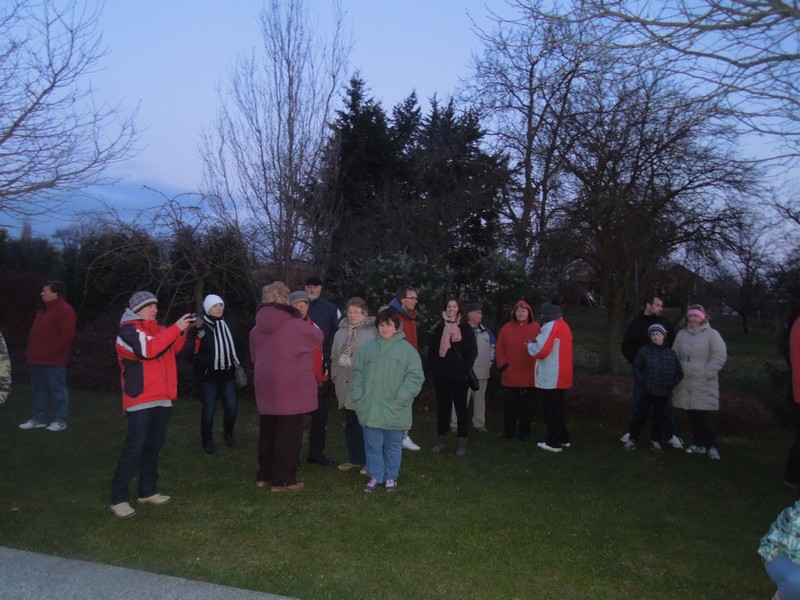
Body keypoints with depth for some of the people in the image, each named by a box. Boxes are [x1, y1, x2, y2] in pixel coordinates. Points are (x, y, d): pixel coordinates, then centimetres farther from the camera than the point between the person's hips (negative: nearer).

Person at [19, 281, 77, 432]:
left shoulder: (64, 310, -13)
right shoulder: (44, 310, 19)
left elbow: (67, 334, -22)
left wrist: (49, 351, -22)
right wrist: (31, 351, 16)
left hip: (54, 361, -10)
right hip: (38, 359, 10)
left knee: (58, 391, -2)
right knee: (38, 390, 15)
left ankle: (60, 420, 5)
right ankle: (38, 418, 24)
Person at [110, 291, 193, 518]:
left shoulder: (156, 328, 16)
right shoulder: (128, 329, -9)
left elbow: (172, 350, 16)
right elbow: (148, 349, -25)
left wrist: (182, 331, 0)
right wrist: (175, 328, -22)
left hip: (162, 397, 8)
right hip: (140, 398, -8)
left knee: (154, 446, 13)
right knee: (135, 447, -9)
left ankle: (148, 491, 24)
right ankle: (118, 498, -1)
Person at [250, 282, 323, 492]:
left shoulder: (257, 329, 5)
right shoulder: (295, 325, -12)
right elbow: (318, 337, 4)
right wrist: (308, 324, 22)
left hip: (266, 386, 6)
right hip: (291, 387, -6)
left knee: (268, 431, 16)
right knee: (289, 433, 2)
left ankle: (264, 475, 26)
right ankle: (283, 480, 6)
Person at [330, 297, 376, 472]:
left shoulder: (373, 332, -8)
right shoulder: (341, 333, 12)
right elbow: (334, 357, 18)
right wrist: (335, 376, 12)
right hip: (346, 386, 6)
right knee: (350, 423, 14)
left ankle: (369, 461, 13)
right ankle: (354, 459, 27)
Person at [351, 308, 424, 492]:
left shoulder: (407, 349, -2)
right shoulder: (368, 347, 5)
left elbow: (415, 376, -6)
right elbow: (358, 374, 8)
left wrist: (401, 398, -13)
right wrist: (358, 397, -1)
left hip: (394, 410, -2)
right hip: (370, 408, 2)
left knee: (393, 445, 11)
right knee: (373, 445, 9)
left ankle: (391, 477, 26)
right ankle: (375, 476, 24)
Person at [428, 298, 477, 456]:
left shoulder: (465, 328, 2)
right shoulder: (439, 327, 8)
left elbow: (472, 351, -2)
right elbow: (432, 350, 9)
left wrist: (464, 370, -10)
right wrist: (434, 369, -1)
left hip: (459, 375, -2)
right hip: (441, 375, 2)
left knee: (461, 408, 3)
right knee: (442, 407, 8)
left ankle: (462, 442, 8)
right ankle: (441, 439, 18)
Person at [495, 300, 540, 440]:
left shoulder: (536, 327, 1)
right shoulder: (506, 328, 3)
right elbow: (500, 349, 2)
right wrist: (502, 365, -5)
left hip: (529, 375, -1)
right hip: (509, 374, 1)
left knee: (527, 404, 9)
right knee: (509, 404, 7)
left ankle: (524, 430, 20)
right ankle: (508, 429, 20)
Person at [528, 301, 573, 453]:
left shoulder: (550, 326, -17)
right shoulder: (563, 325, 13)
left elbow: (540, 351, -21)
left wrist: (530, 345, -1)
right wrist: (537, 342, 9)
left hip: (549, 378, -9)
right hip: (561, 377, 9)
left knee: (551, 411, -1)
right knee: (558, 409, 19)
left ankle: (554, 443, 4)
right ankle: (563, 439, 26)